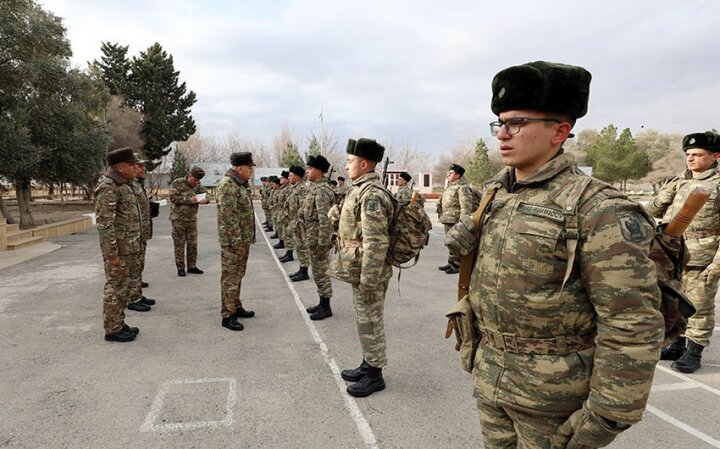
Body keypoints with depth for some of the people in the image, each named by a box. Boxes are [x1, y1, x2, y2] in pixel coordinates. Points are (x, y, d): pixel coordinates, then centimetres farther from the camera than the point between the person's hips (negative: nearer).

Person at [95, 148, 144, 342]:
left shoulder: (123, 185, 14)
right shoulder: (108, 187, -16)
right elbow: (105, 223, -21)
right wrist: (112, 253, -22)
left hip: (129, 248, 10)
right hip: (118, 250, -9)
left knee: (125, 288, 16)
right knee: (115, 289, 1)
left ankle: (119, 324, 28)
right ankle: (112, 330, 12)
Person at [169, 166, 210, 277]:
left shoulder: (197, 186, 8)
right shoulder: (177, 183, -6)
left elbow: (206, 194, 12)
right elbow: (173, 197, -15)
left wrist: (205, 199, -12)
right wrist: (189, 200, -21)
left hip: (192, 219, 5)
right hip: (178, 219, -5)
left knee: (193, 244, 8)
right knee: (179, 244, 0)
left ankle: (192, 266, 18)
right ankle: (180, 268, 9)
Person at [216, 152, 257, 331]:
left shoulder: (240, 184, 15)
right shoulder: (228, 185, -17)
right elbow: (228, 215, -23)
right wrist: (237, 241, -22)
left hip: (243, 239, 10)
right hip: (233, 241, -10)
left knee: (238, 275, 18)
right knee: (230, 277, -3)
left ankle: (236, 307, 30)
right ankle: (228, 315, 5)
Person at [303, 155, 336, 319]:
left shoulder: (322, 191, -20)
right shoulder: (316, 188, 12)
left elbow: (325, 221, -25)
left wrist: (322, 244, -24)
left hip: (318, 240, -10)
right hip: (313, 238, 10)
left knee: (321, 273, 0)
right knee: (318, 273, 17)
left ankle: (326, 308, 11)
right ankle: (322, 303, 28)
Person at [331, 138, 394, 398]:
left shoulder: (371, 195, -22)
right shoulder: (361, 189, 11)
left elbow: (376, 243, -27)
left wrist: (367, 282, -24)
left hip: (369, 272, -10)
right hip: (360, 269, 10)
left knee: (369, 322, 3)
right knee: (364, 320, 19)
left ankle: (375, 375, 18)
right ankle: (368, 364, 34)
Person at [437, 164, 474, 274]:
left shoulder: (462, 188, -13)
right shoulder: (450, 187, 18)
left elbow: (466, 207, -20)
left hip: (455, 222, -10)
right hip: (448, 220, 10)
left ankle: (457, 266, 3)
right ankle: (451, 263, 27)